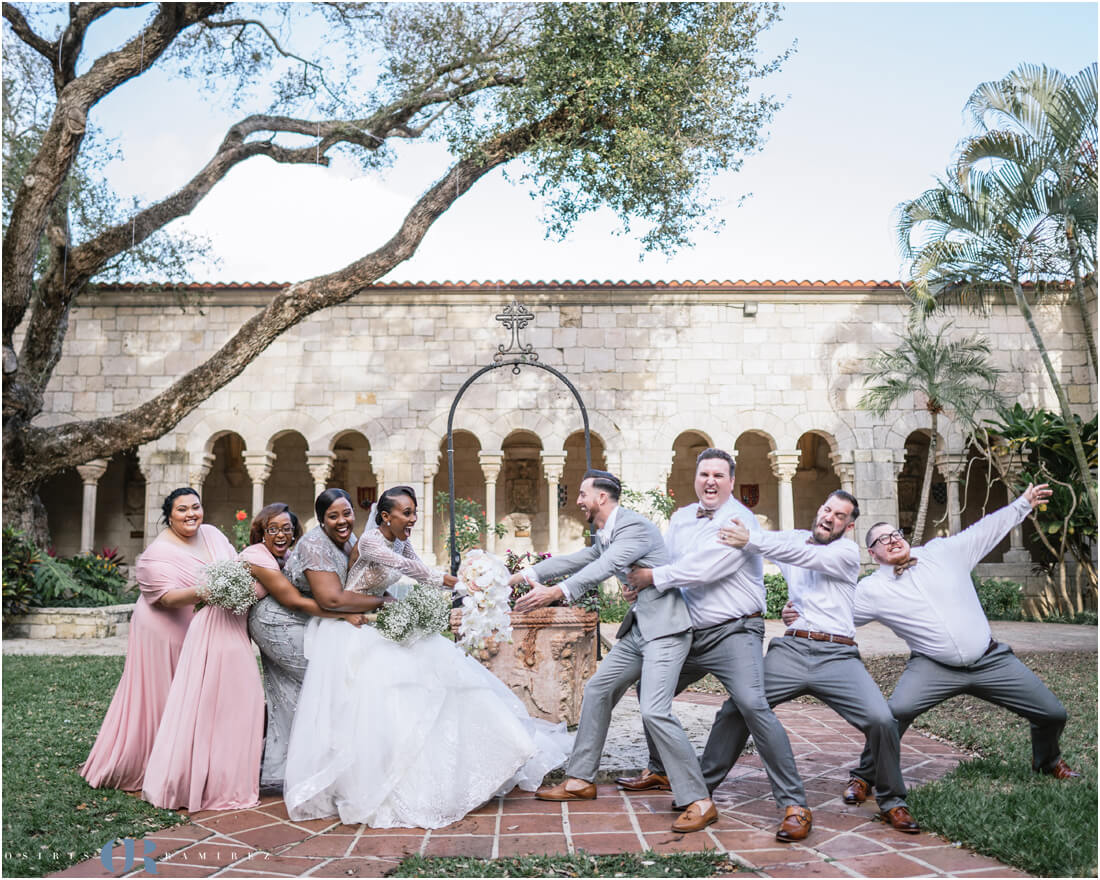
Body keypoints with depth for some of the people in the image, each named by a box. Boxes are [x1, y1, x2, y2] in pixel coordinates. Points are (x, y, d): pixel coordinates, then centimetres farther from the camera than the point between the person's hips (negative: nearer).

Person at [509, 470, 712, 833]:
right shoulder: (605, 536, 14)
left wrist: (555, 592, -37)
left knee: (654, 710, -19)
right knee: (597, 690, 13)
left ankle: (699, 801, -10)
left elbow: (606, 567, -29)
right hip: (638, 628, 10)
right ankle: (581, 780, 24)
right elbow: (574, 561, 16)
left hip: (665, 628, -10)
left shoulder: (635, 526, -16)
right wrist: (525, 576, 9)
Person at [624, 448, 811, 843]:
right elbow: (664, 563, 12)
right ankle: (659, 770, 39)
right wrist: (640, 585, -9)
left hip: (734, 632, -8)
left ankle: (794, 805, -20)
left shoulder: (739, 520, -13)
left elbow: (703, 569, -23)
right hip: (691, 634, 8)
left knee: (752, 703, -26)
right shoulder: (680, 518, 12)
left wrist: (653, 577, -14)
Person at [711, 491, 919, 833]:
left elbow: (806, 556, -16)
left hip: (837, 656, -3)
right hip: (790, 649, 3)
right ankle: (702, 788, 11)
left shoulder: (848, 551, 2)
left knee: (881, 719, -19)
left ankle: (891, 801, 6)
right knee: (736, 709, -6)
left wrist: (750, 539, -25)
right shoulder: (793, 539, 16)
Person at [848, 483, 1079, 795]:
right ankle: (863, 777, -4)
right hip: (934, 667, -3)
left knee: (1053, 714, 7)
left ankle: (1048, 761, 43)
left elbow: (988, 529, 15)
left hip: (991, 660, 3)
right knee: (894, 713, -28)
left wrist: (1023, 503, 20)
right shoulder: (873, 589, -3)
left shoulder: (943, 551, 4)